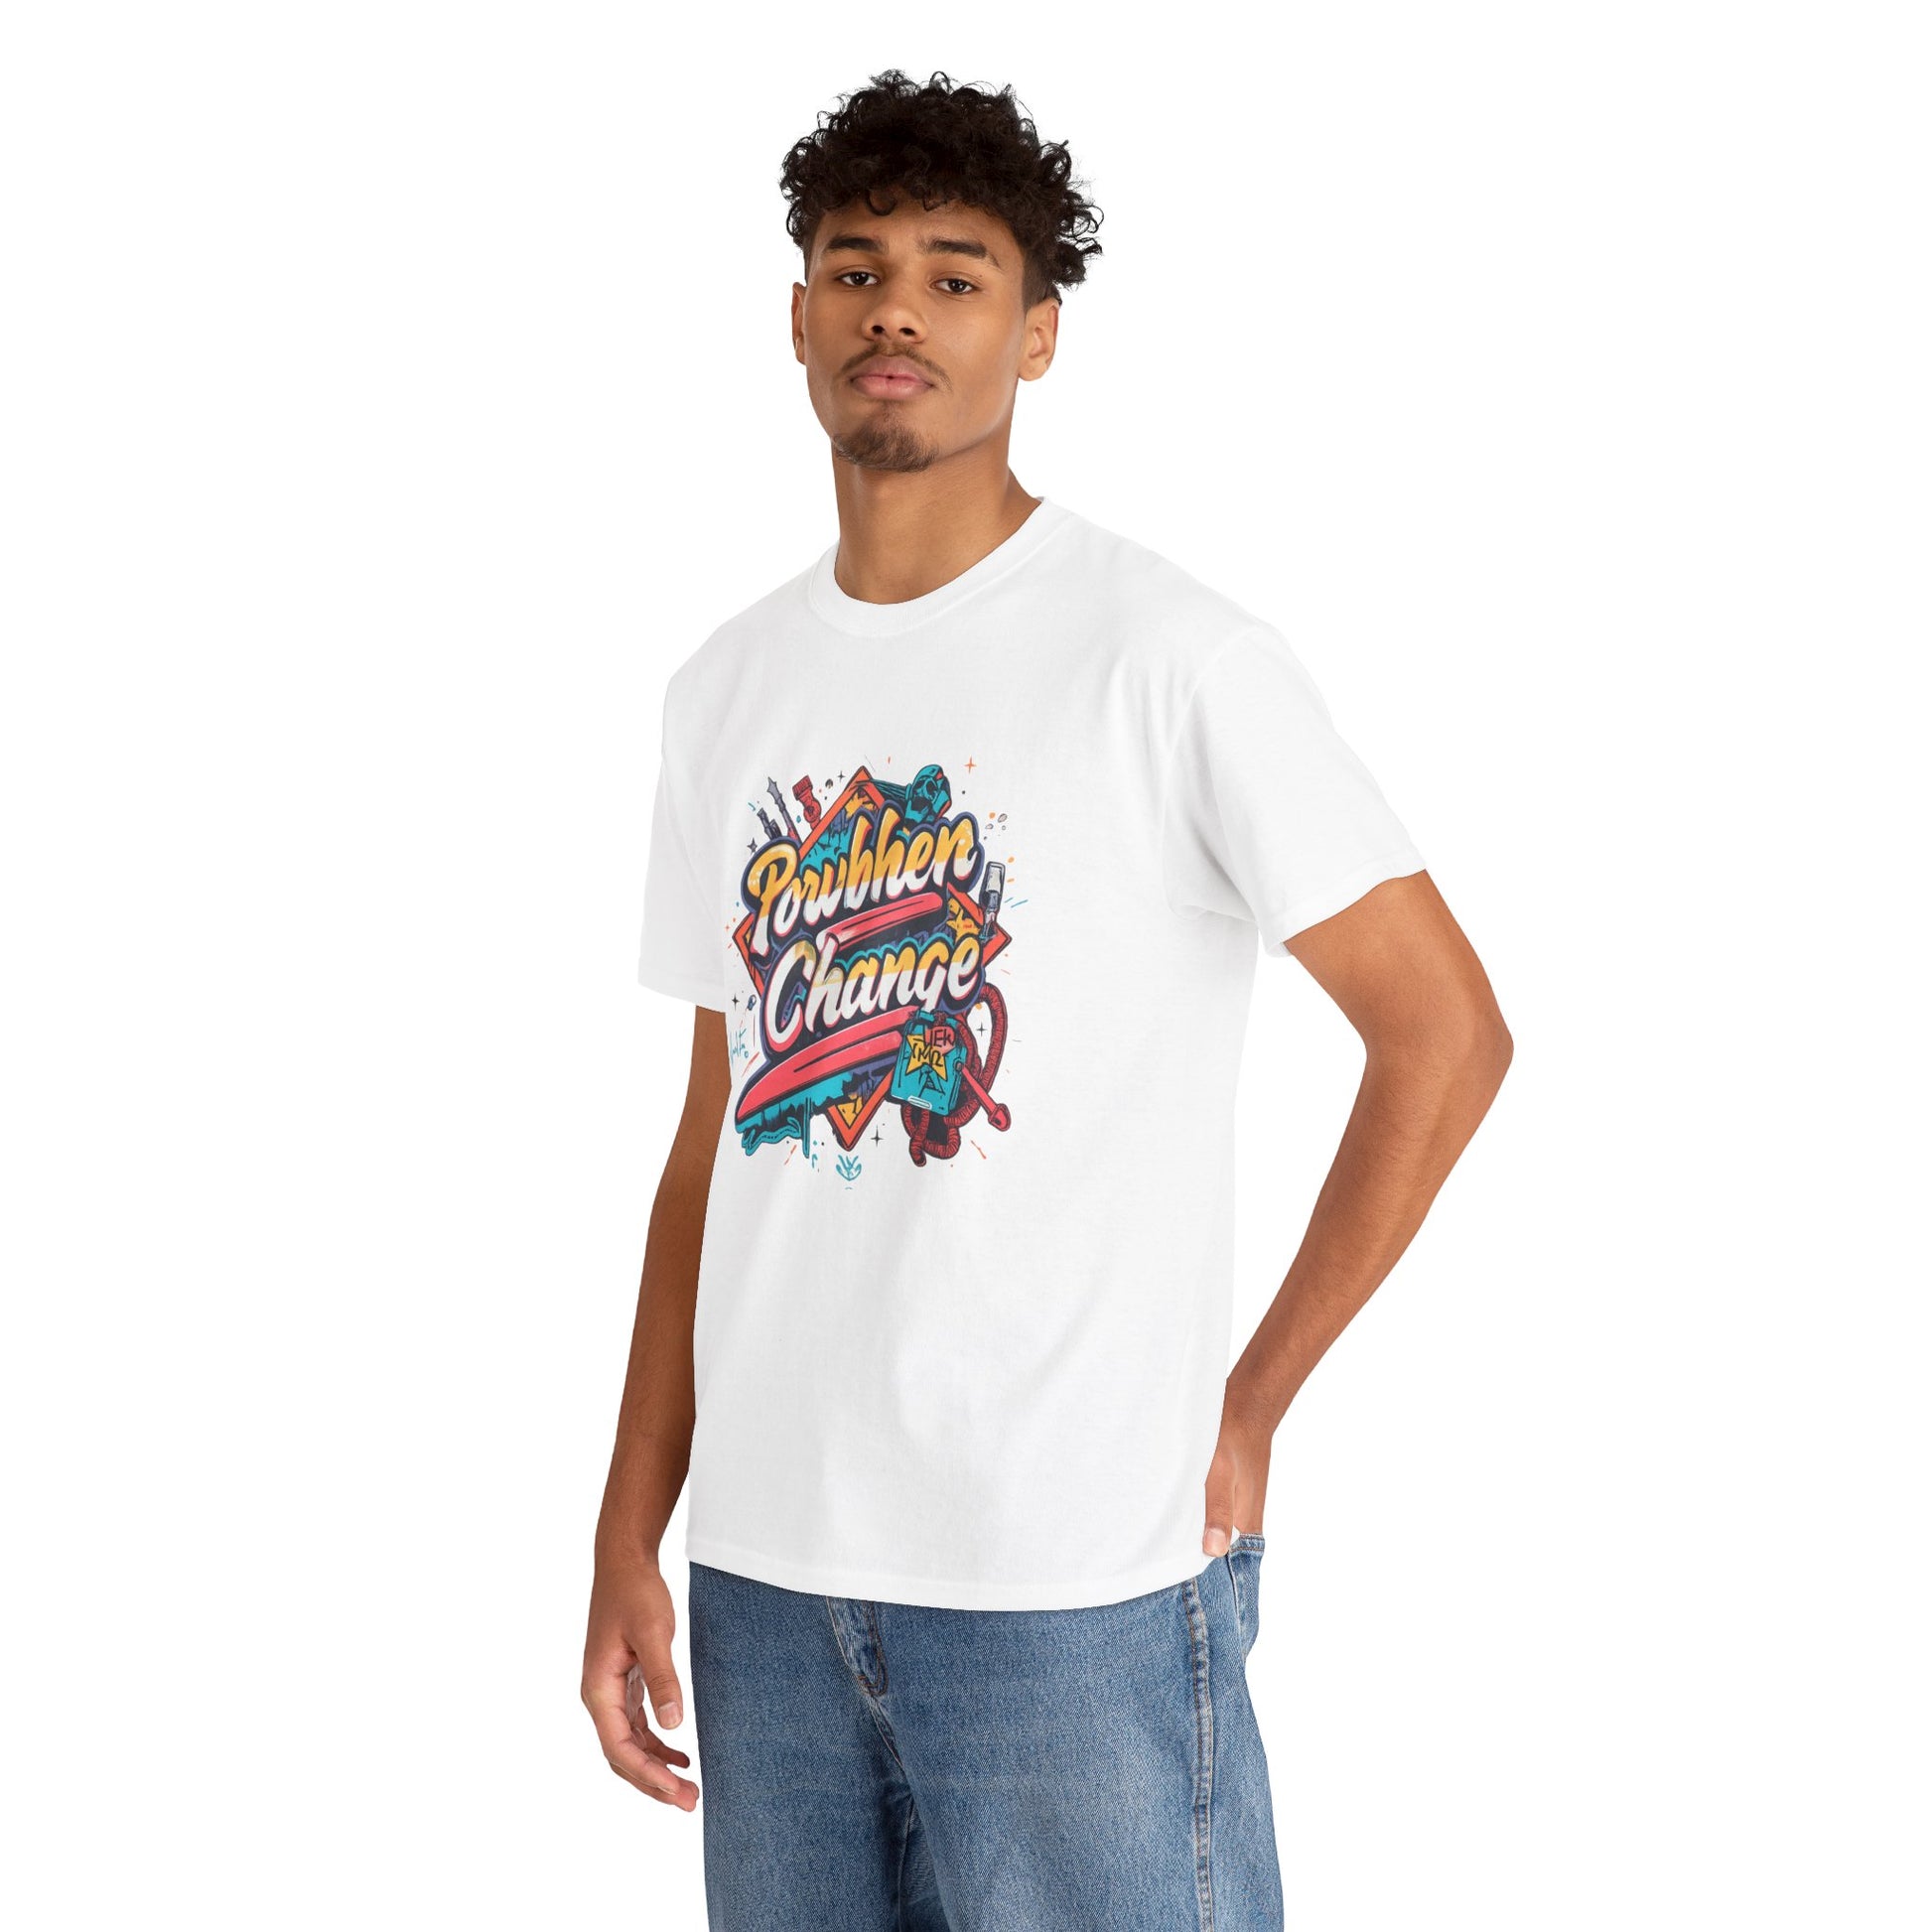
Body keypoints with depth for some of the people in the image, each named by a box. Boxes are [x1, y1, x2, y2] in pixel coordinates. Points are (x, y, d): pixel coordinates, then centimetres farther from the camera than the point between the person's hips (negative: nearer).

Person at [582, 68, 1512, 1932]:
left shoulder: (1163, 655, -8)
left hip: (1077, 1576, -5)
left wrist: (1251, 1401, -6)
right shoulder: (727, 689, 10)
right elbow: (717, 1134, 13)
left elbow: (1446, 1029, -6)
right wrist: (629, 1538, 9)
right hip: (768, 1570, 5)